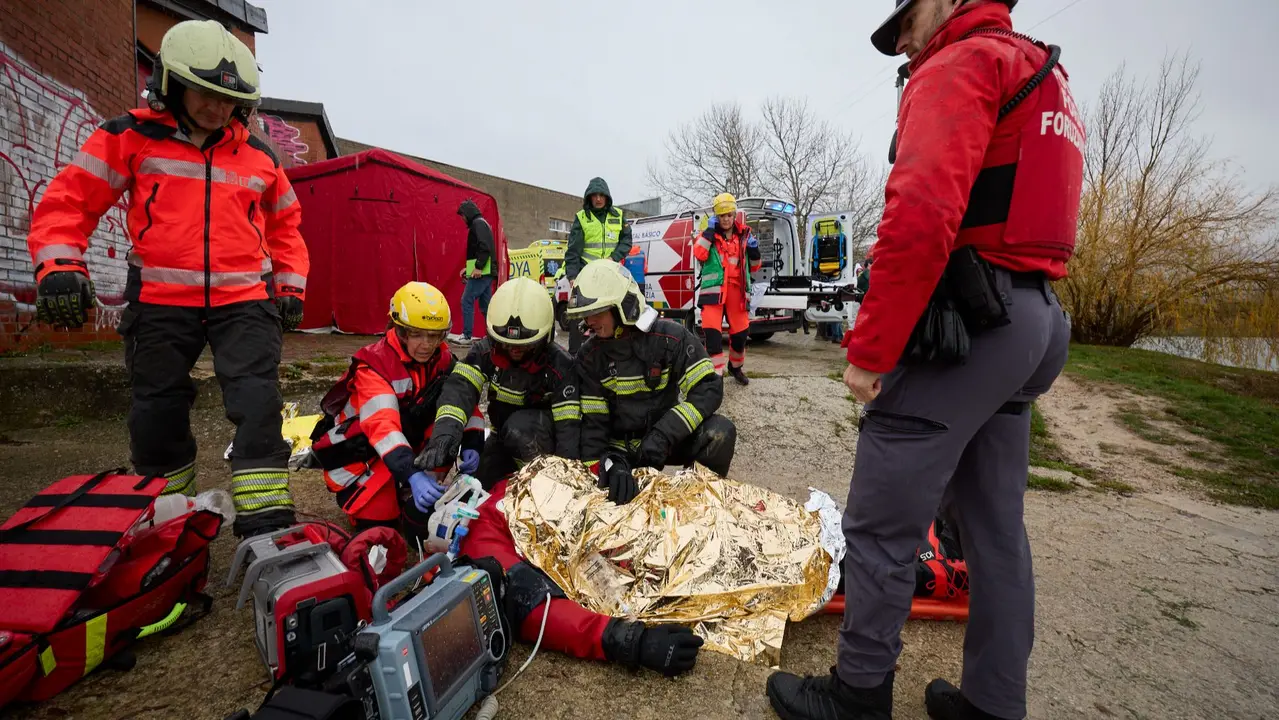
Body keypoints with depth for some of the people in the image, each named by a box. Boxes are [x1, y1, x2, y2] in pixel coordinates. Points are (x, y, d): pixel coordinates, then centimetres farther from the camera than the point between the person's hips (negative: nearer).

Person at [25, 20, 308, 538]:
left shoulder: (259, 157, 11)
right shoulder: (131, 137, 5)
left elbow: (284, 223, 20)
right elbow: (71, 198, 4)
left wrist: (291, 285, 12)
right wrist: (59, 265, -9)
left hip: (245, 300, 0)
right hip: (161, 302, 0)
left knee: (257, 404, -13)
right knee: (157, 414, 9)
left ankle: (266, 529, -11)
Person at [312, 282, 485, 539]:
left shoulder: (442, 359, -8)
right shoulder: (375, 363, -27)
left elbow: (465, 400, -11)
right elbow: (382, 426, -40)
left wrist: (472, 446, -29)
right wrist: (413, 474, -53)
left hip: (407, 445, 5)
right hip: (356, 448, -5)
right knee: (379, 524, -17)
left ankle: (416, 504, -2)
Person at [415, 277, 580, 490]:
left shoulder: (558, 363, -25)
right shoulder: (487, 351, -16)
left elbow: (568, 424, -27)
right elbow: (460, 387, -32)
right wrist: (446, 430, -52)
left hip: (545, 435, -4)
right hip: (503, 437, 4)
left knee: (519, 427, -35)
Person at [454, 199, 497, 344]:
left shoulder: (478, 223, -8)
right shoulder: (482, 224, 24)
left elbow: (485, 247, -21)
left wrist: (478, 267, -25)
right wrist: (468, 268, 21)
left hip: (481, 272, -10)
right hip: (486, 272, 10)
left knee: (467, 301, -7)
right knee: (486, 305, 9)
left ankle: (466, 336, -5)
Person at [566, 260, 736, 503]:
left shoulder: (670, 337, -16)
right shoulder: (589, 356, -8)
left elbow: (709, 389, -22)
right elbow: (592, 421, -10)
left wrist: (664, 435, -32)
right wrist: (609, 463, -29)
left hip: (668, 441, -2)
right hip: (622, 449, 2)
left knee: (720, 432, -27)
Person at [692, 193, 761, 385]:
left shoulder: (744, 236, 14)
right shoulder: (709, 235, 7)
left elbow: (754, 267, 18)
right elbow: (699, 254, -13)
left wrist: (754, 250, -1)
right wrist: (709, 232, -14)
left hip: (736, 289, 3)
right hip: (714, 288, -3)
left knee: (740, 331, 7)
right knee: (712, 332, -14)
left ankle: (735, 366, 33)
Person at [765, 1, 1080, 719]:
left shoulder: (960, 63, -4)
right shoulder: (1050, 84, 27)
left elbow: (922, 215, -22)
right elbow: (1027, 222, 23)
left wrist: (869, 349, -19)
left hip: (962, 324, -10)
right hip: (1035, 323, 10)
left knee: (881, 525, -1)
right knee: (996, 527, 14)